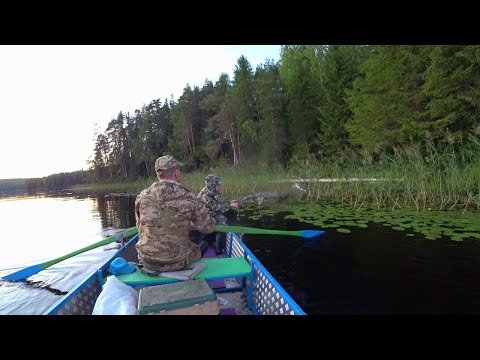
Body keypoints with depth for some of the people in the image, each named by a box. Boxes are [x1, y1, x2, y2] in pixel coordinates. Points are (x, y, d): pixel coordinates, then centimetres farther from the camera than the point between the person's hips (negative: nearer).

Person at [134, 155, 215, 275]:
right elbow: (208, 227, -8)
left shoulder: (142, 196, -8)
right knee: (204, 244, 27)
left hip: (147, 262, 4)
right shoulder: (188, 198, -18)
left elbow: (140, 226, 8)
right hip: (177, 262, -3)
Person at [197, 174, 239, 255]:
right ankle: (219, 250, -6)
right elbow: (216, 207, -24)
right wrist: (230, 206, -21)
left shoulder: (214, 192, 2)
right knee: (221, 224, -18)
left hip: (214, 215, 8)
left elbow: (220, 203, 11)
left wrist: (230, 202, -3)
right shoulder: (205, 195, -25)